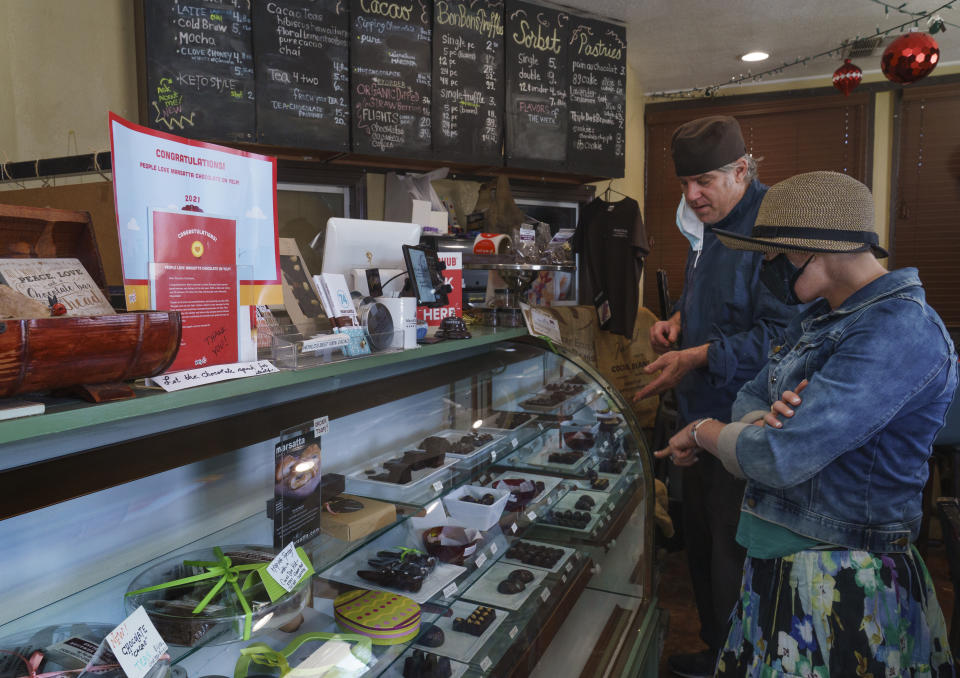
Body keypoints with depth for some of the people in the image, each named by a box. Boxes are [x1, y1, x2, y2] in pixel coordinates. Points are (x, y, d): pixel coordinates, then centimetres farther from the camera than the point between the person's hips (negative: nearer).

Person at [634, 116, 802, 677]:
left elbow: (781, 334, -24)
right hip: (702, 414, 10)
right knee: (700, 542, 21)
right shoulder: (708, 225, 12)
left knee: (732, 555, 3)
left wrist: (701, 356, -24)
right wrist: (678, 320, 6)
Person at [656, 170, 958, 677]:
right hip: (781, 561, 8)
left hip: (844, 583, -8)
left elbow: (780, 459, -28)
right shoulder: (819, 320, 8)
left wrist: (707, 432, -8)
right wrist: (768, 422, -14)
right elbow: (750, 397, 10)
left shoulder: (899, 331, -23)